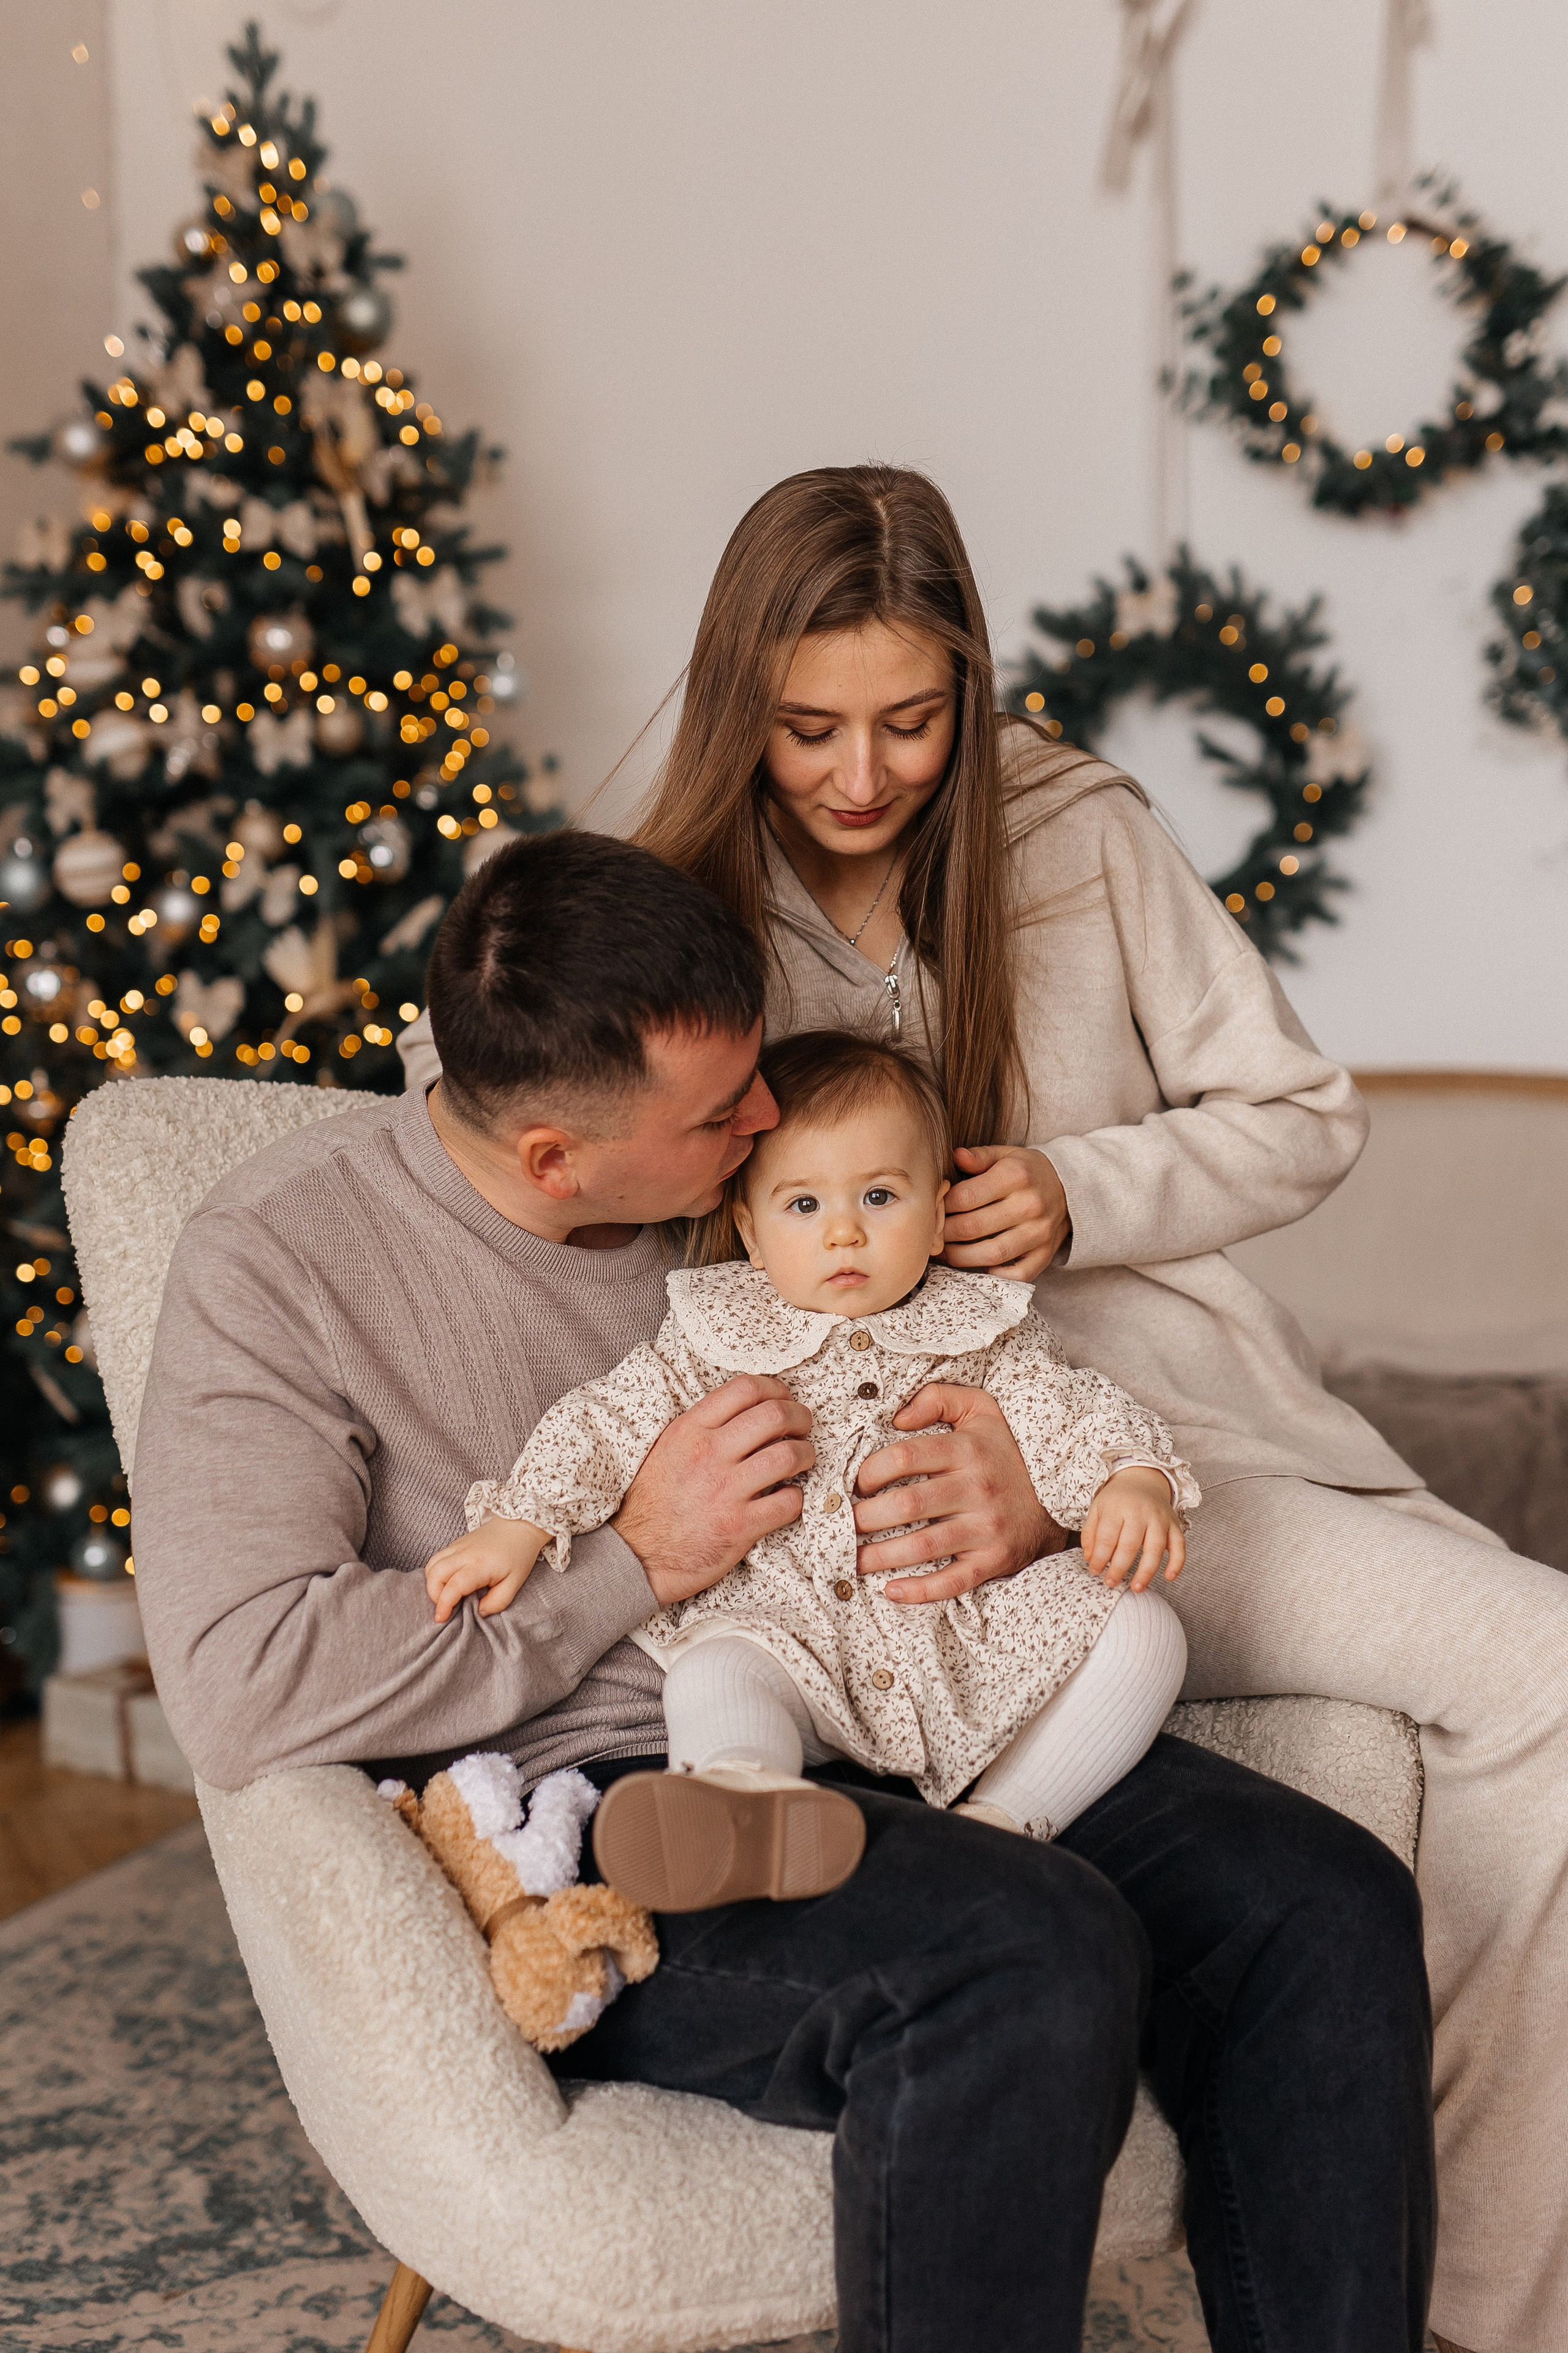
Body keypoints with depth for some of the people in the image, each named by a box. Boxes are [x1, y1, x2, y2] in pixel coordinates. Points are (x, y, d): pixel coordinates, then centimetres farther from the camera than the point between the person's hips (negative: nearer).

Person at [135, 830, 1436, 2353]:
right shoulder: (274, 1262, -5)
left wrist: (1034, 1503, -5)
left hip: (882, 1729, 6)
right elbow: (236, 1692, -16)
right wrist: (637, 1562, -13)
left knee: (1330, 1900, -16)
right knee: (1034, 1955, -33)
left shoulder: (764, 1177, 12)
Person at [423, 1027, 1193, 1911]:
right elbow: (607, 1421, 4)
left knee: (1144, 1630, -16)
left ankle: (1006, 1820, -25)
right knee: (714, 1674, -33)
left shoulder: (978, 1332, 10)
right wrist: (517, 1526, -10)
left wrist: (1135, 1482, -17)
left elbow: (1074, 1413, 5)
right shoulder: (720, 1337, 7)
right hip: (791, 1627, -2)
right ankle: (741, 1811, -64)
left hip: (972, 1630, 2)